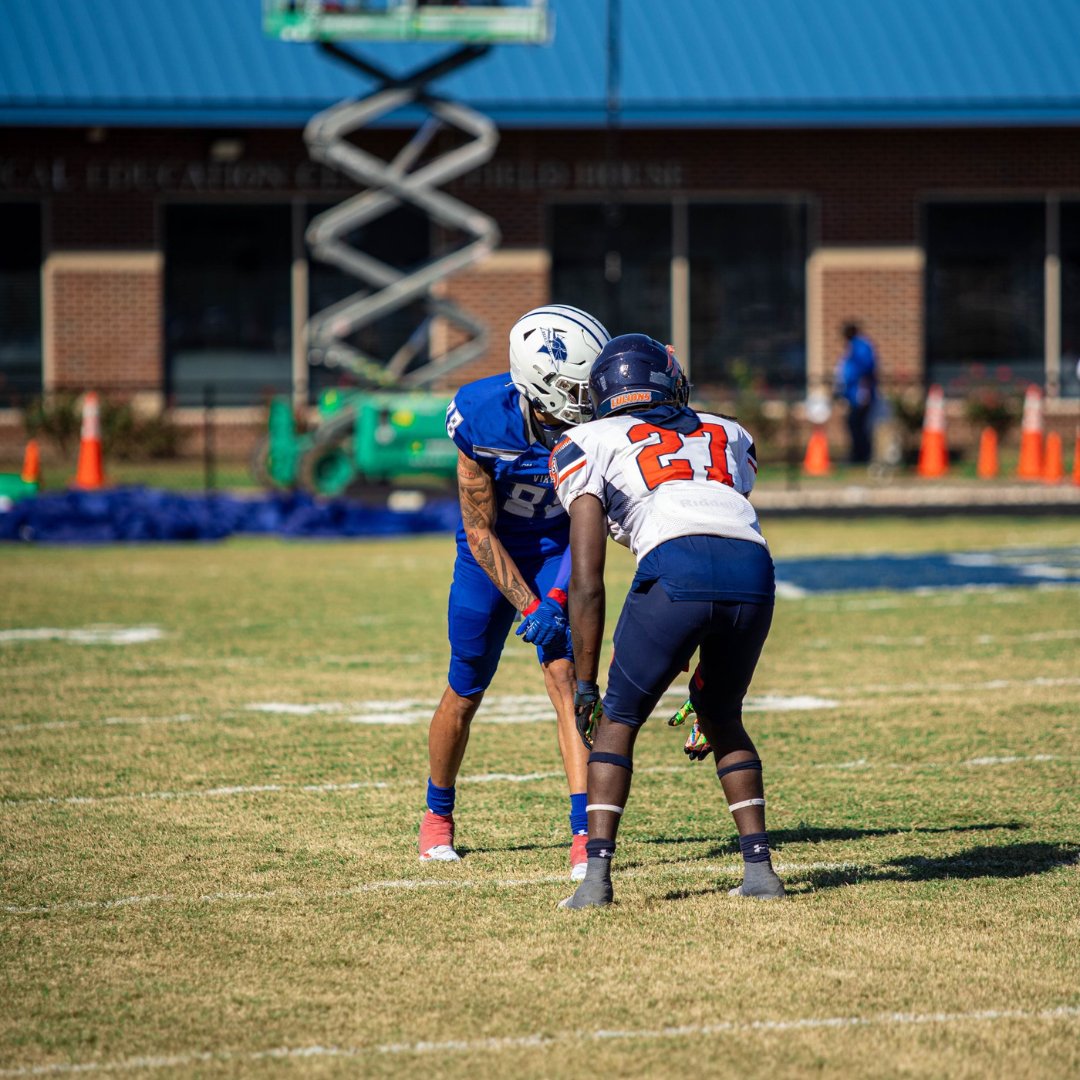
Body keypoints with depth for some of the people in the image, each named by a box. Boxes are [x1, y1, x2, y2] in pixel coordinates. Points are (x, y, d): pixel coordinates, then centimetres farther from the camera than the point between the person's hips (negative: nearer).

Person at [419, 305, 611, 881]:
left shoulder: (594, 422, -24)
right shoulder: (482, 419, -29)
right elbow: (480, 532, -21)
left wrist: (557, 599, -25)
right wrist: (528, 607, -26)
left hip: (557, 556, 1)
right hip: (491, 558, -1)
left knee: (567, 679, -16)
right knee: (464, 694, 10)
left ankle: (584, 834, -19)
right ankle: (437, 816, 35)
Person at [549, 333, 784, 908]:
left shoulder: (591, 444, 20)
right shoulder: (727, 436, 34)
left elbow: (587, 585, 12)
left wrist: (585, 682, 17)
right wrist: (710, 655, 42)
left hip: (675, 567, -4)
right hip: (754, 569, 4)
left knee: (618, 719, 14)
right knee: (722, 717, 26)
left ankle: (596, 875, 1)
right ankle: (759, 866, 17)